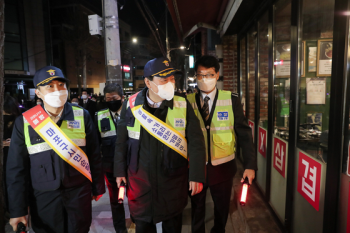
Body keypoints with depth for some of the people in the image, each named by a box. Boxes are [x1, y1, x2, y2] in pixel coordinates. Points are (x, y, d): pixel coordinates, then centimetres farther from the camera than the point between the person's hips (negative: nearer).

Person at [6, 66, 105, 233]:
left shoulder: (82, 116, -5)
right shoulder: (24, 122, -6)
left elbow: (94, 156, 1)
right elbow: (16, 168, -1)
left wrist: (97, 188, 5)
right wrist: (17, 209, -1)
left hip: (79, 192, 0)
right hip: (43, 196, 0)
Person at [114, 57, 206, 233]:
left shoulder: (183, 106, -9)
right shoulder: (131, 105, -7)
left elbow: (196, 142, -6)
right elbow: (121, 141, 3)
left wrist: (196, 175, -8)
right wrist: (120, 171, 7)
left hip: (173, 180, 0)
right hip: (140, 179, 1)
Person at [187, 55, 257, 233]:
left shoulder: (231, 100, -7)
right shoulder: (188, 101, -6)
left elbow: (244, 133, -5)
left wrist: (250, 165, -9)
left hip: (223, 167, 0)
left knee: (222, 209, 23)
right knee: (196, 210, 21)